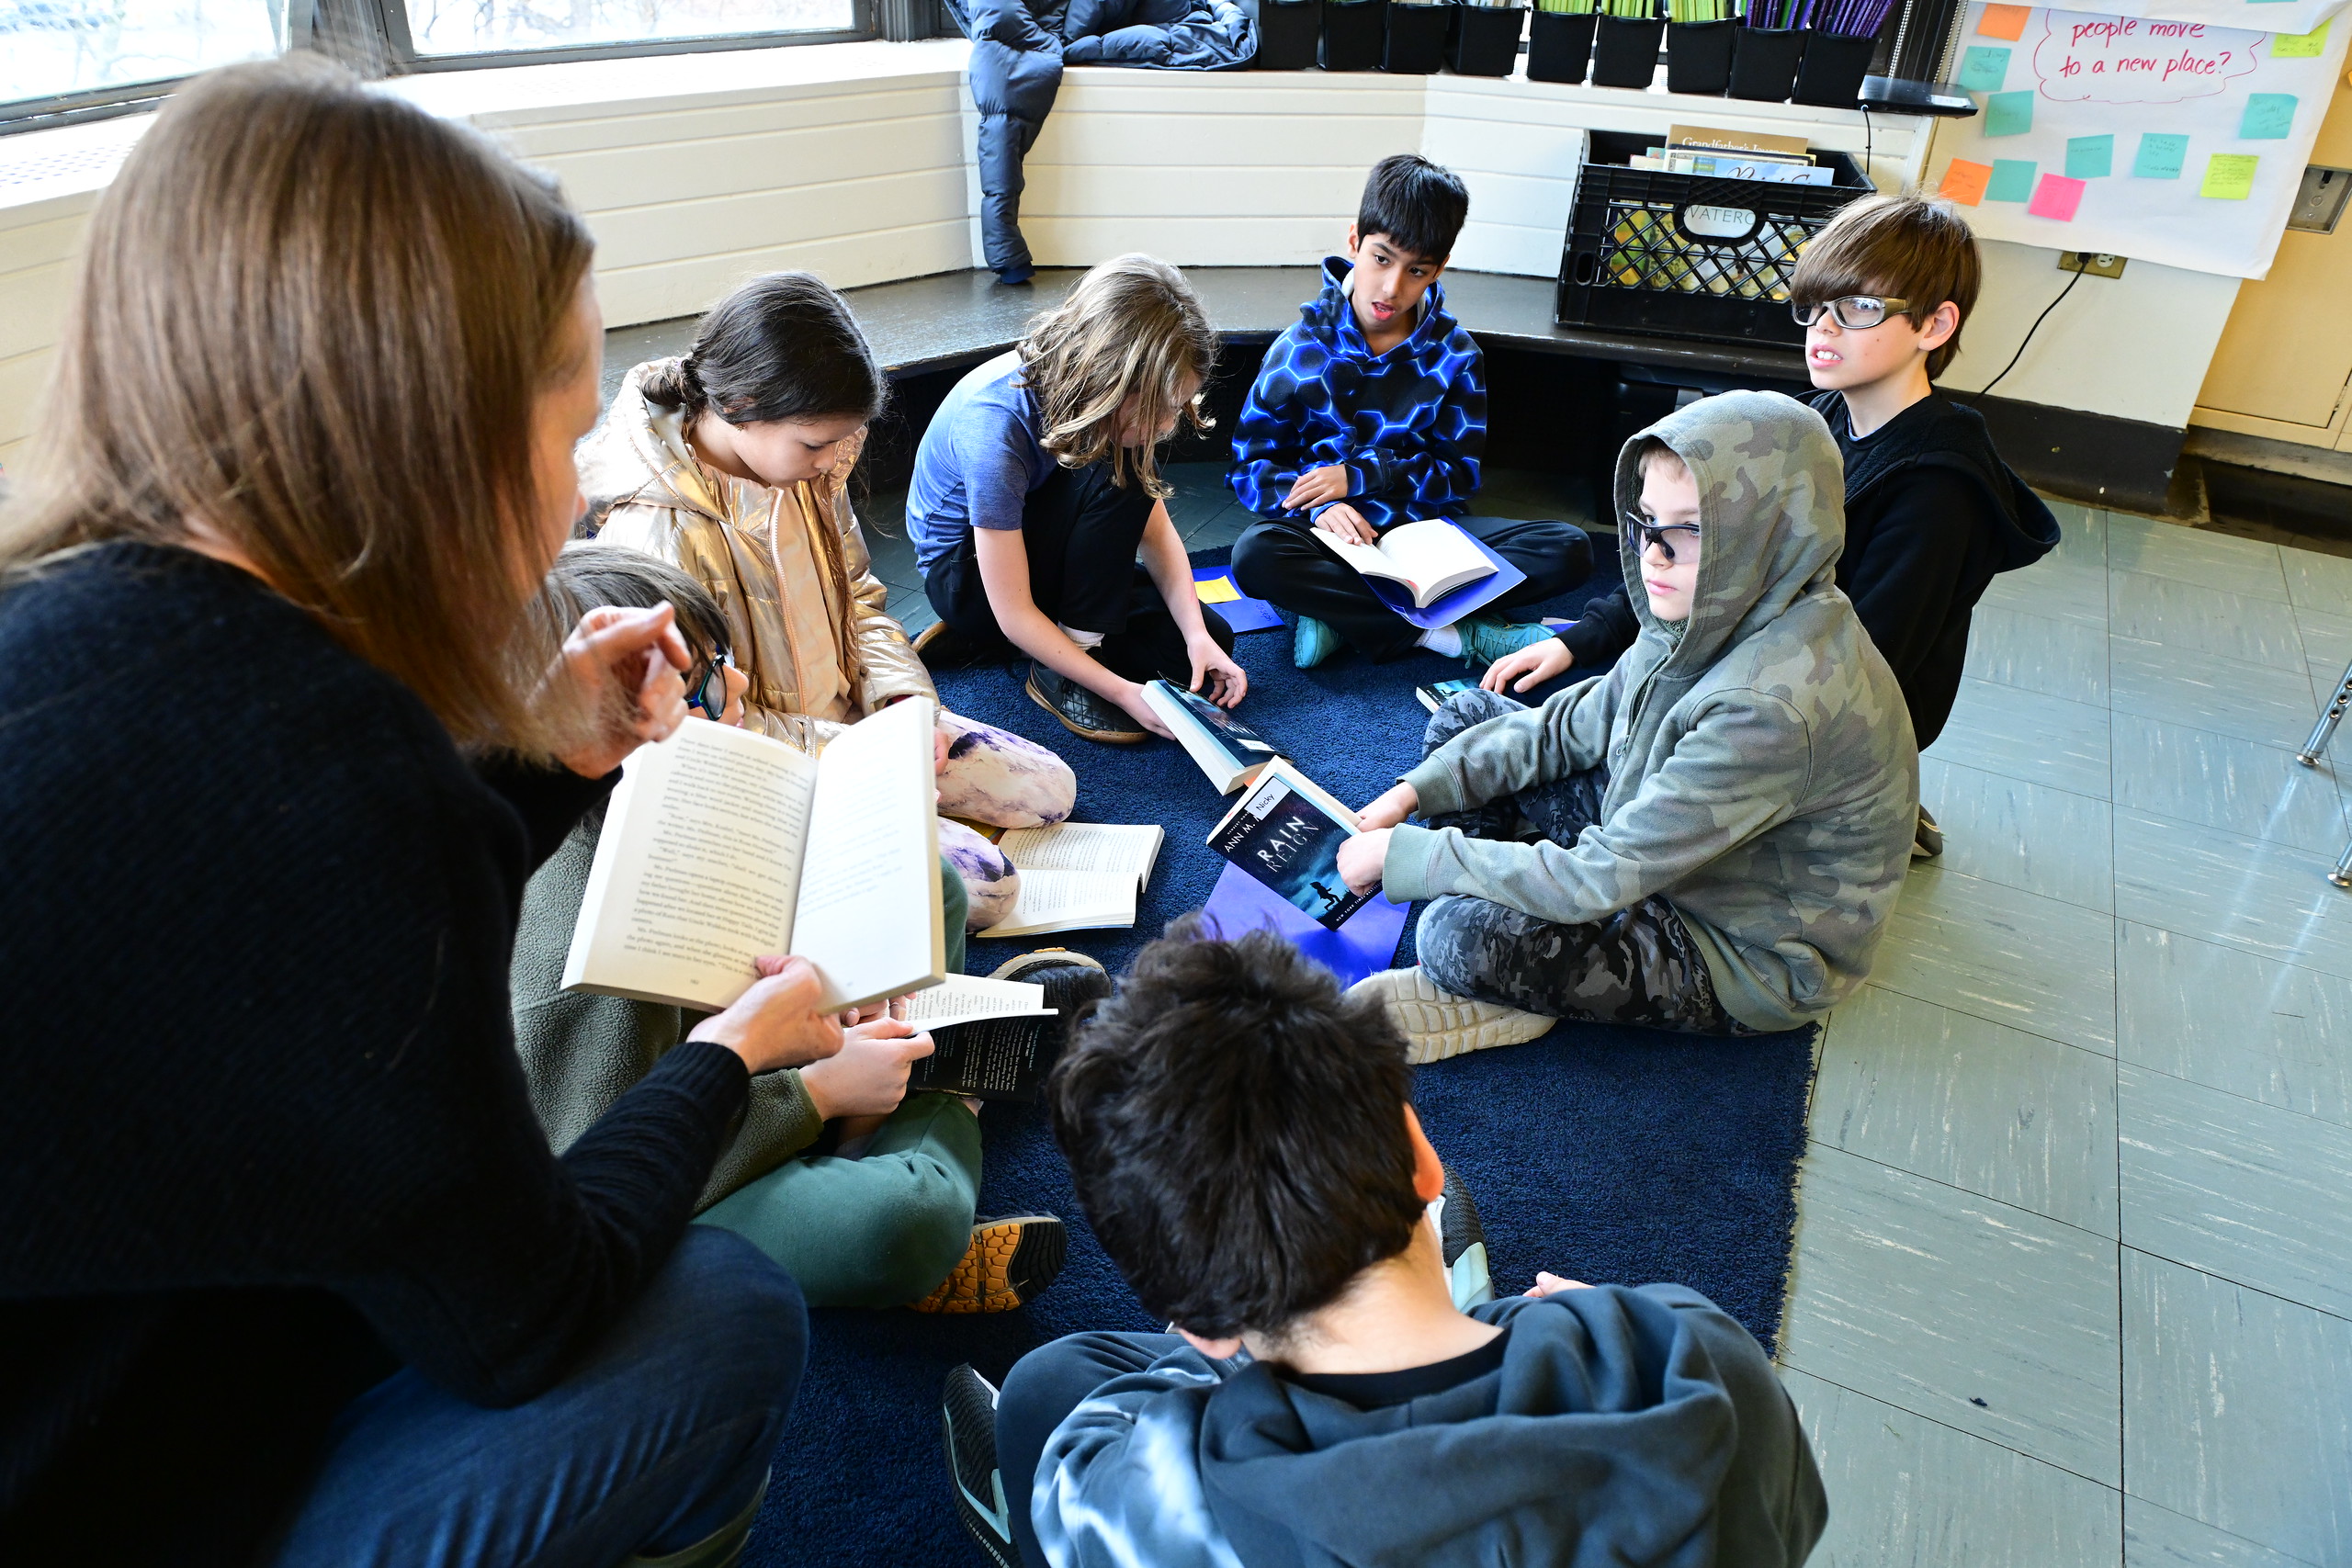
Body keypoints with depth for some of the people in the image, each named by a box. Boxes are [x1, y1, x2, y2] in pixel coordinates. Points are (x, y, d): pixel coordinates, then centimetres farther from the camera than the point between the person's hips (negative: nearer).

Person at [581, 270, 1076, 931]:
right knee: (986, 886, -19)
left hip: (852, 717, 8)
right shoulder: (657, 534, -29)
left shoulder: (806, 470, -5)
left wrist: (906, 699, -9)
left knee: (1049, 789, 5)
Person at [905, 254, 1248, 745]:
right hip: (967, 570, -7)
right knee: (1115, 480, -31)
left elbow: (1157, 529, -7)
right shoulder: (996, 425, -34)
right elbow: (1014, 613, -31)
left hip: (1040, 546, 8)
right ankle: (1057, 671, -19)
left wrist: (1198, 635, -21)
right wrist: (1121, 690, -34)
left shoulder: (1118, 402, -14)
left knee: (1208, 641, -6)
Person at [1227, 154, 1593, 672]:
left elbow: (1460, 474, 2)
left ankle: (1342, 613, -25)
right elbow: (1250, 463, -2)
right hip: (1333, 532, -2)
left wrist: (1357, 475, -12)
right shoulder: (1302, 348, -2)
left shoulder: (1455, 355, 3)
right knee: (1255, 555, -36)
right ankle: (1458, 633, -29)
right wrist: (1317, 507, -23)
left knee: (1569, 549, -19)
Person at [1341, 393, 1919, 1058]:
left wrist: (1403, 854, -25)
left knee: (1460, 936, -33)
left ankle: (1485, 987, 4)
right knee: (1465, 717, 5)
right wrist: (1415, 791, -6)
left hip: (1750, 958, -9)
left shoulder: (1771, 706, -36)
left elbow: (1600, 879, -33)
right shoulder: (1718, 613, -8)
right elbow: (1570, 725, 3)